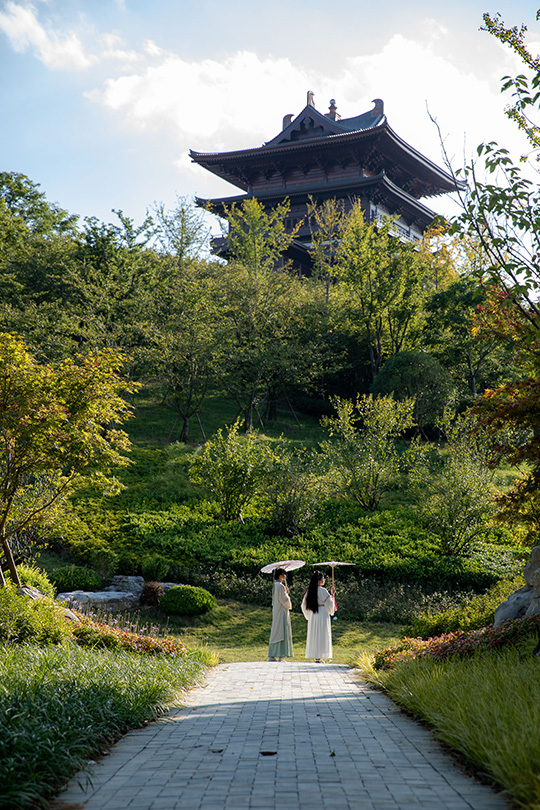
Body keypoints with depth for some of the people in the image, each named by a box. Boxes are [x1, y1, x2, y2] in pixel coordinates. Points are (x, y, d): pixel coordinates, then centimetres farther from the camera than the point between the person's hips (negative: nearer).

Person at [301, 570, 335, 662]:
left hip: (312, 616, 6)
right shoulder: (323, 591, -14)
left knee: (314, 635, 10)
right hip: (322, 614, -6)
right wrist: (332, 594, 0)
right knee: (321, 635, -2)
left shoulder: (310, 591, 6)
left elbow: (304, 605, 12)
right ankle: (318, 657, -4)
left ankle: (315, 656, 11)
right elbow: (329, 603, -12)